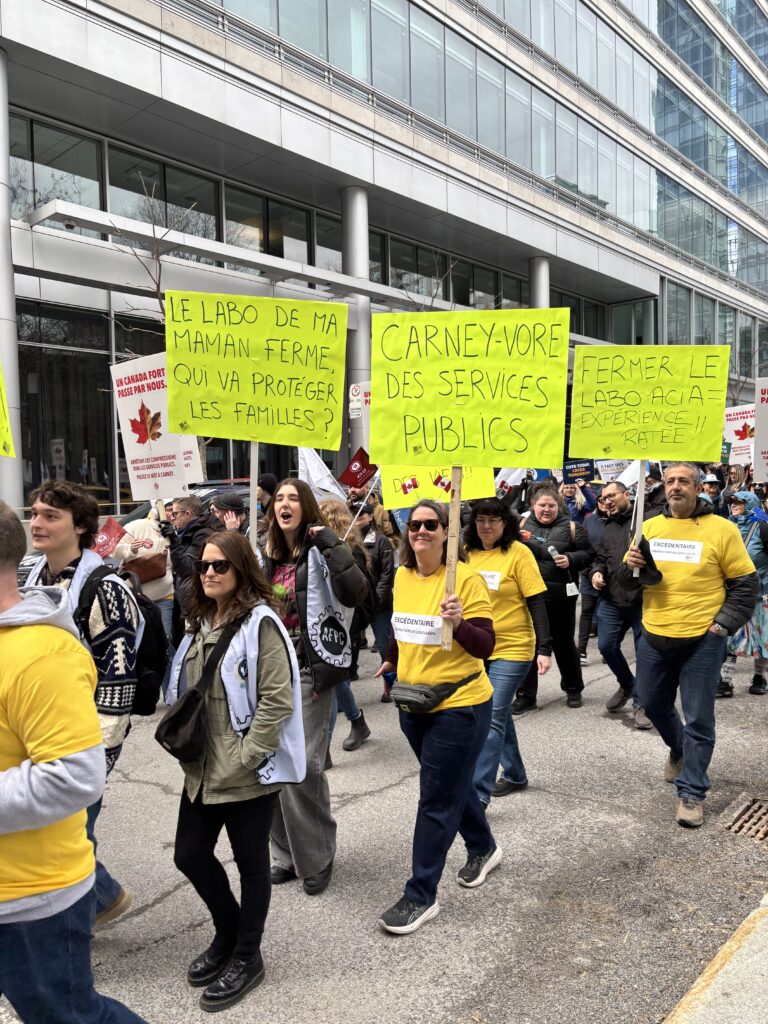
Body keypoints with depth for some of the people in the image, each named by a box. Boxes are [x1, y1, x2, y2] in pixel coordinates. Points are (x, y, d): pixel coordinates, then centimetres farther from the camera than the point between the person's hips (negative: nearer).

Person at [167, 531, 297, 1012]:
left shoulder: (260, 623, -16)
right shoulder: (199, 623, 8)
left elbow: (277, 699, -20)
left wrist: (243, 759, -20)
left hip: (247, 772, -7)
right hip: (202, 768, 8)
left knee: (251, 862, 10)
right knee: (190, 854, 15)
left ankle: (247, 957, 31)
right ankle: (228, 932, 41)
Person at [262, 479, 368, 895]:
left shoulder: (319, 554, -8)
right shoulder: (266, 557, 10)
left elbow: (355, 593, -25)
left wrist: (330, 542, -24)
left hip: (309, 672, -6)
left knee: (304, 765, -7)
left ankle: (317, 856, 14)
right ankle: (287, 853, 26)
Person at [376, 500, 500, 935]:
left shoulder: (465, 578, -18)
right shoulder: (402, 576, 1)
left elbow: (486, 647, -20)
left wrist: (459, 623, -36)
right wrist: (392, 663, 18)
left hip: (459, 706, -7)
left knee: (436, 801, 2)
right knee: (453, 785, 24)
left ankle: (421, 897, 17)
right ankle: (484, 848, 49)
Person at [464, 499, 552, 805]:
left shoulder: (518, 552, -11)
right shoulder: (466, 552, 2)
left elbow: (536, 602, -12)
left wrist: (544, 648, -17)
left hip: (511, 648, -5)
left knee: (492, 718, -7)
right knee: (499, 714, 18)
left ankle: (479, 793, -3)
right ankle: (515, 775, 35)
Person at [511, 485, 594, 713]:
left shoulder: (570, 527, 1)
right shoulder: (524, 524, 6)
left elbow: (587, 553, 2)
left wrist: (570, 559, -16)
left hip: (560, 596, -1)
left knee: (563, 643, 13)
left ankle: (573, 688, 33)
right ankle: (526, 694, 17)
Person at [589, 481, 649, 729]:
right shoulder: (607, 528, 17)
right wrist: (596, 571, 3)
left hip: (643, 599, -6)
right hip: (612, 599, 6)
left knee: (645, 652, 2)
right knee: (606, 646, 7)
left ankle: (640, 704, 16)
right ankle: (627, 685, 33)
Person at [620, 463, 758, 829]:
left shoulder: (721, 529, -6)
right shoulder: (649, 527, 5)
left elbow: (745, 583, -2)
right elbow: (627, 581, 11)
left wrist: (724, 624, -11)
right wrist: (631, 568, -11)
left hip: (702, 640, -4)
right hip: (654, 637, 4)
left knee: (698, 719, 2)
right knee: (652, 702, 19)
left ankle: (691, 793, 16)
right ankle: (679, 748, 48)